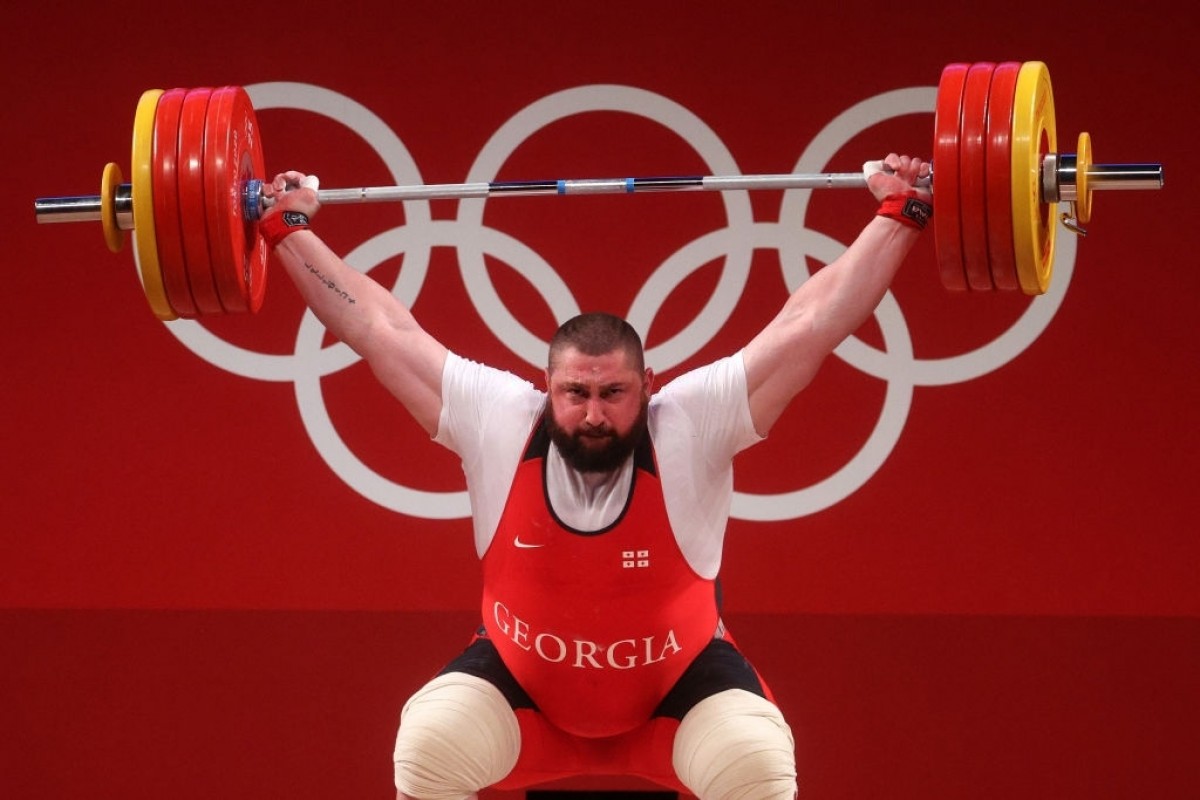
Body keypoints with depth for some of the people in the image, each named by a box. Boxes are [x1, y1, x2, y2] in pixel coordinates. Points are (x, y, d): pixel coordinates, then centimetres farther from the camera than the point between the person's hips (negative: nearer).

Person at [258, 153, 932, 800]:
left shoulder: (692, 427, -22)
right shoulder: (497, 423, -19)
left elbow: (807, 328, -22)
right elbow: (384, 332, -12)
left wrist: (897, 217, -24)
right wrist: (291, 231, -9)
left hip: (679, 688, -1)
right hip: (522, 686, 1)